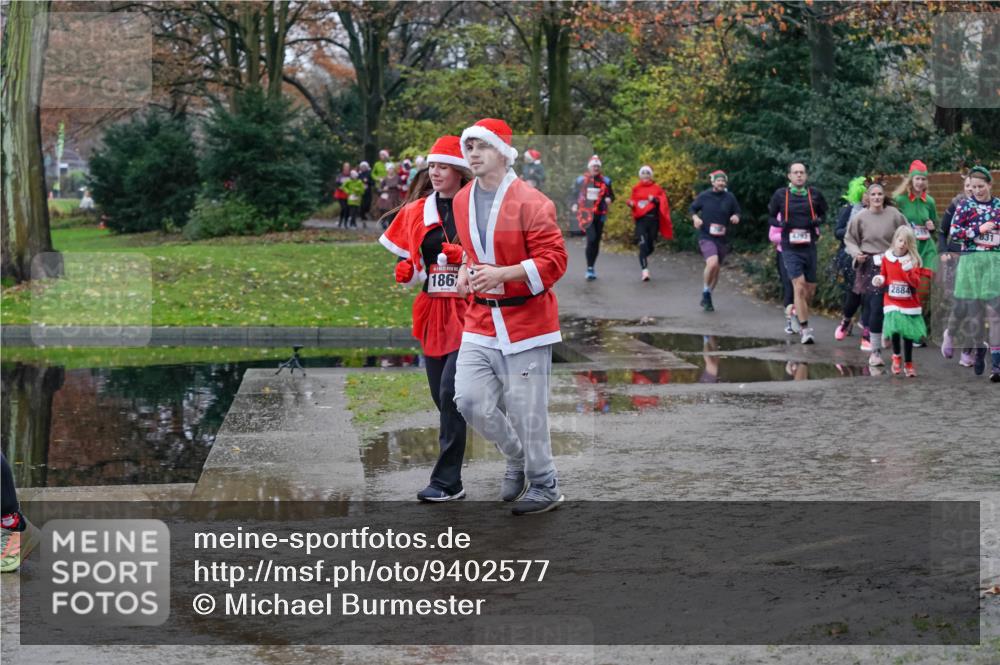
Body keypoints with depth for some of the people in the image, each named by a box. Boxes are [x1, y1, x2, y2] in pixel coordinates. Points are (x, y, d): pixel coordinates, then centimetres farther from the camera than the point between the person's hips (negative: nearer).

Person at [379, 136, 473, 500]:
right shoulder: (416, 211, 10)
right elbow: (409, 260, 19)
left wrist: (464, 257, -18)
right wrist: (406, 272, -2)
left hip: (468, 311, -5)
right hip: (432, 313, 5)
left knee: (451, 392, -13)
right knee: (442, 397, 8)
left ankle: (447, 481, -8)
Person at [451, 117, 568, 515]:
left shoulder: (531, 203, -12)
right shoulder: (462, 202, 9)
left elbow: (554, 260, -14)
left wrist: (501, 274, -24)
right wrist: (466, 271, 5)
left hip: (525, 319, -6)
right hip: (481, 320, 6)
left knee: (526, 410, -2)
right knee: (469, 400, -2)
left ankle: (544, 486, 16)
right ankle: (517, 457, 23)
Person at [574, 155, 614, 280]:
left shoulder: (605, 181, 6)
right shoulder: (581, 180, 3)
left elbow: (611, 195, 13)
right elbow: (576, 194, 13)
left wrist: (609, 199, -9)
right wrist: (575, 204, -4)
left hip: (600, 215, 3)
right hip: (586, 214, -3)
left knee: (596, 242, 9)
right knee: (592, 238, -20)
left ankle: (591, 268, 22)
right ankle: (589, 268, -16)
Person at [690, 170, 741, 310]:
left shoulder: (730, 197, 1)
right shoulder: (704, 196, -3)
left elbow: (737, 212, 13)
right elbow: (692, 209, 10)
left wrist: (736, 217, -10)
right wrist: (695, 218, -10)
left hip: (722, 239, 4)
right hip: (706, 237, -4)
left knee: (716, 269, 12)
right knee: (712, 263, -26)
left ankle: (707, 298, 30)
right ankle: (706, 292, -4)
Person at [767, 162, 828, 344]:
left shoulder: (815, 194, 4)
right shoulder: (781, 194, 0)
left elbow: (823, 212, 19)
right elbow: (771, 216, 11)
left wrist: (818, 221, -3)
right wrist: (780, 223, -10)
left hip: (809, 247, 3)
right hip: (790, 248, -3)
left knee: (810, 290, 10)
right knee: (799, 287, -14)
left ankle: (797, 313, 38)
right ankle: (805, 330, -12)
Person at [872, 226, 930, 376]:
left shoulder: (913, 260, -2)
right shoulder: (886, 258, 2)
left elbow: (916, 283, -9)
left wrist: (908, 271, -24)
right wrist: (879, 281, -6)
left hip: (910, 303, 0)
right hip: (892, 302, 0)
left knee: (908, 333, 4)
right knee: (895, 328, -19)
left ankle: (908, 364, 22)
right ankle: (896, 356, 8)